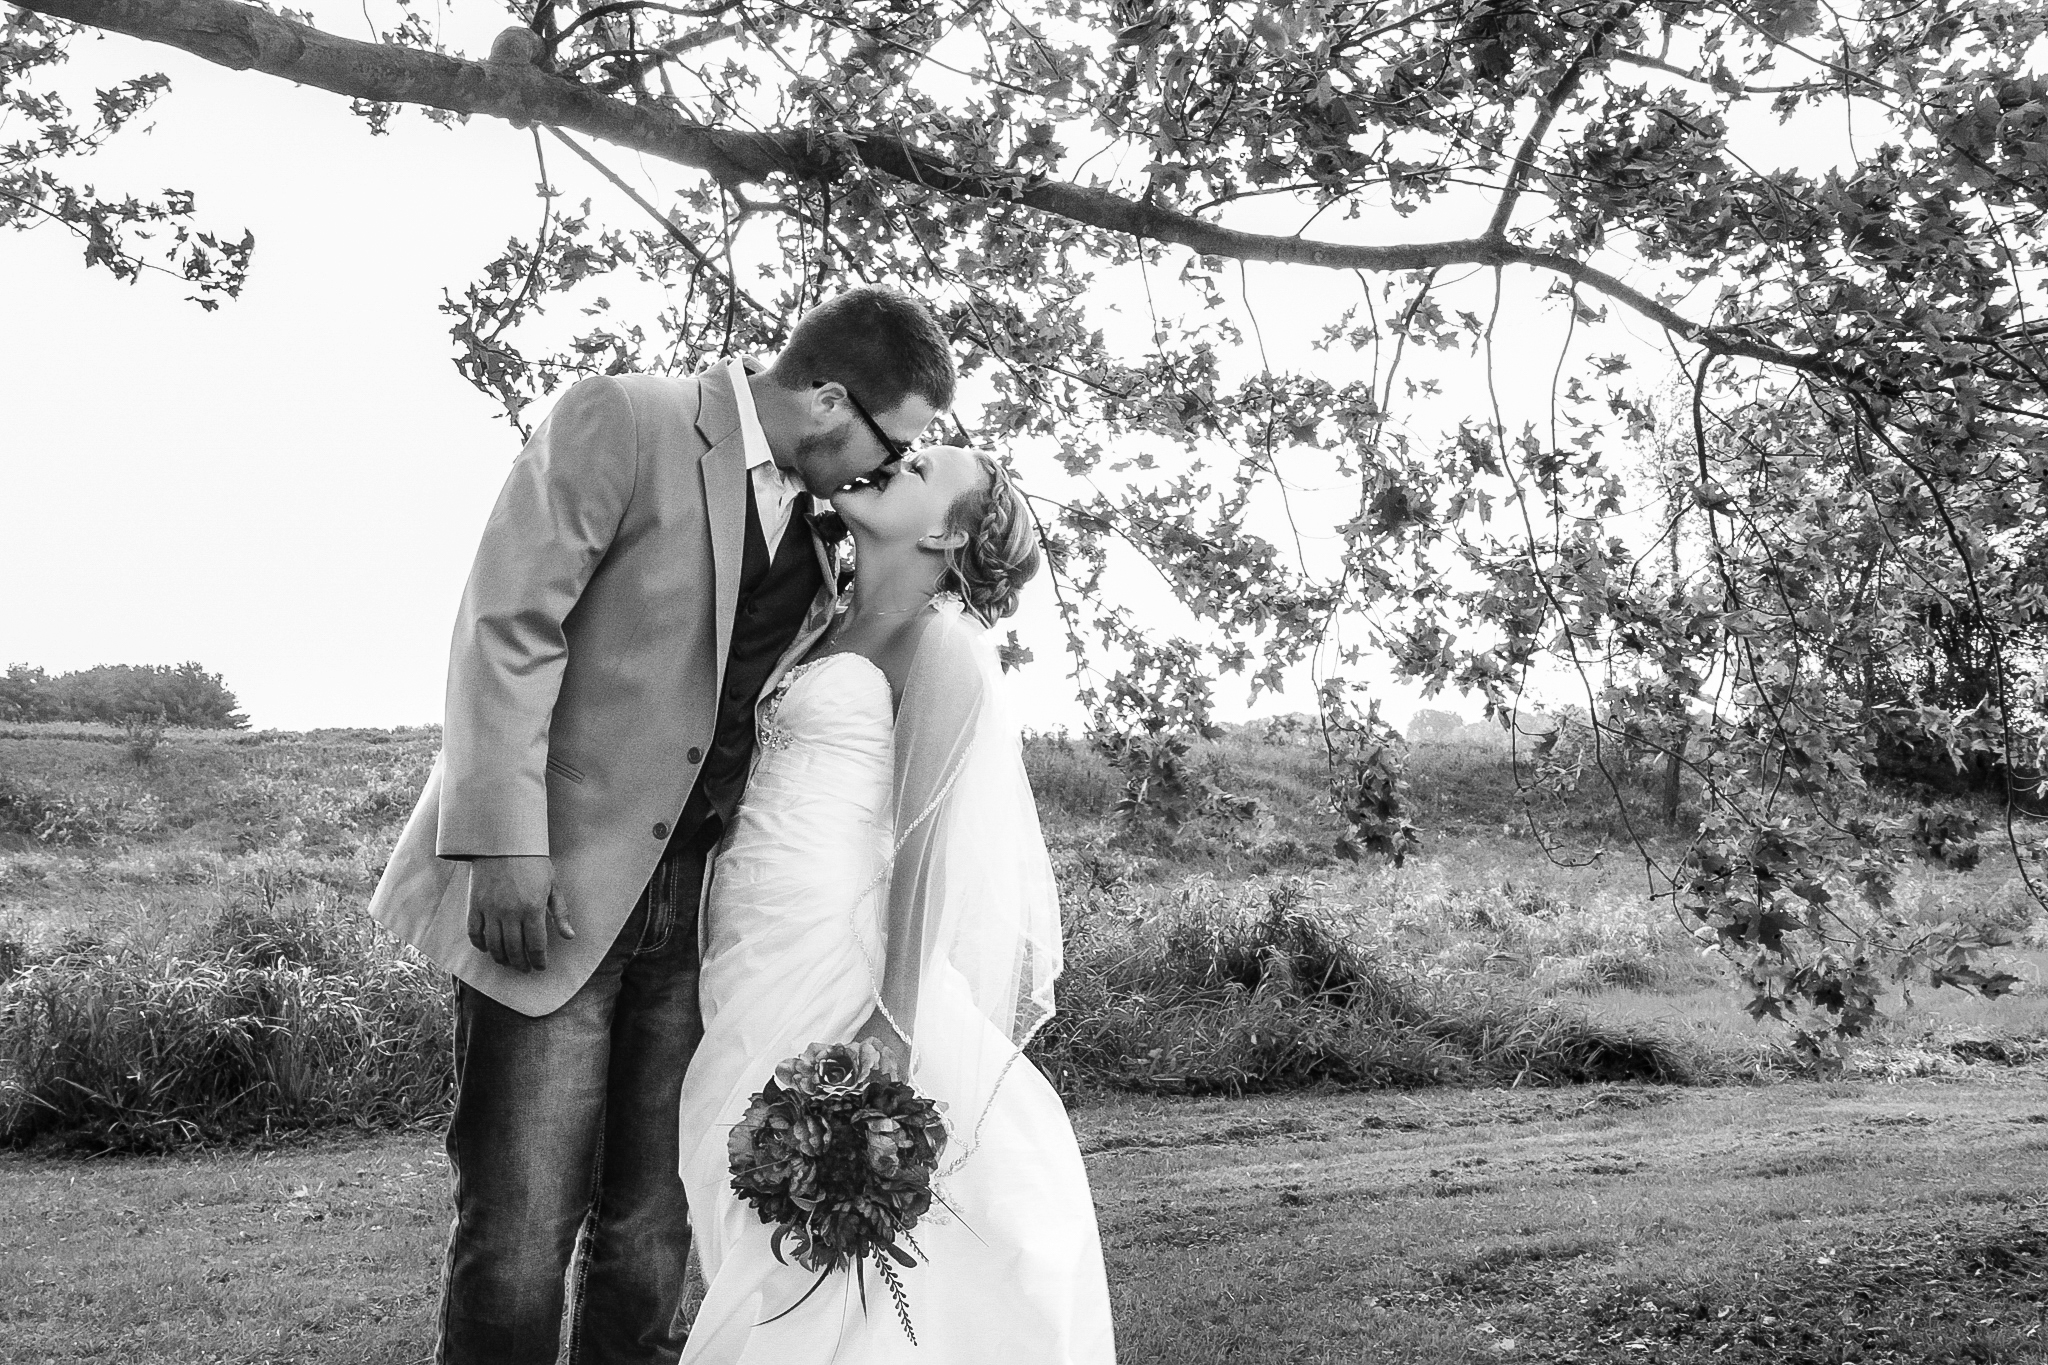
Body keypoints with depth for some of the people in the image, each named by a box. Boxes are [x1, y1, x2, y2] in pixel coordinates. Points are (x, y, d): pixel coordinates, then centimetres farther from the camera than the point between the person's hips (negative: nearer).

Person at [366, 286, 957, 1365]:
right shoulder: (619, 421, -7)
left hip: (693, 901, 6)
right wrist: (505, 848, -18)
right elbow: (508, 628, -13)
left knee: (651, 1233, 9)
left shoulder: (811, 512, 13)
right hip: (554, 889, -6)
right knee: (519, 1236, -5)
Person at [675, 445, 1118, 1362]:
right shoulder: (836, 631, 17)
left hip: (833, 972, -8)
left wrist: (896, 1035, -20)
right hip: (756, 986, 8)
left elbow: (932, 844, -13)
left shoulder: (941, 643, -6)